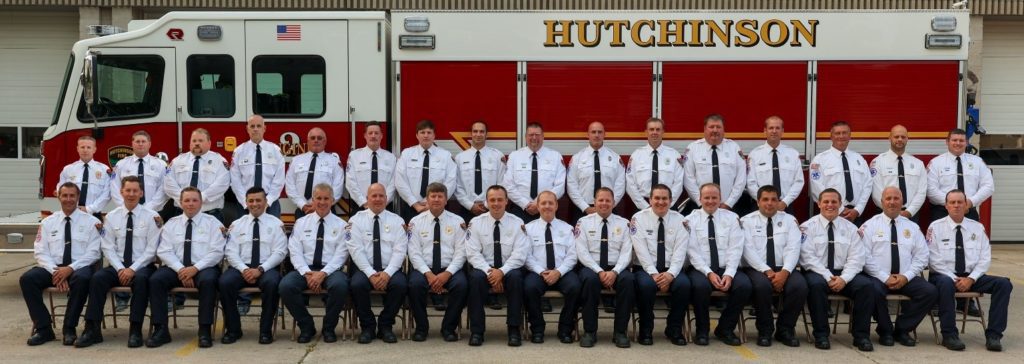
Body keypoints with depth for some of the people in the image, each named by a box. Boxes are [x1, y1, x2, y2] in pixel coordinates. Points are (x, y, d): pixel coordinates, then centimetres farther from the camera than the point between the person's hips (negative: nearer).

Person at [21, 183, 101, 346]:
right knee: (27, 279, -25)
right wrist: (55, 271, -13)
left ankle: (69, 329, -22)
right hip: (53, 267, 3)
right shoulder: (48, 222, 13)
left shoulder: (91, 222, 5)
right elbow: (41, 252, 6)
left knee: (82, 279, -38)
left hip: (79, 268, -3)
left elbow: (93, 253, -2)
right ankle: (43, 329, -16)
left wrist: (70, 268, -16)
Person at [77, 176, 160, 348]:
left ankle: (135, 330, -30)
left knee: (141, 279, -36)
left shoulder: (151, 217, -1)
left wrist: (133, 269, -16)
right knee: (97, 278, -26)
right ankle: (92, 329, -23)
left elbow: (151, 249, -6)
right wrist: (120, 269, -11)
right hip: (118, 266, 3)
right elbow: (108, 248, 4)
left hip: (142, 266, -3)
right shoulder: (111, 217, 8)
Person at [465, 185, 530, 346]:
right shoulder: (476, 223, 2)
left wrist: (502, 271, -22)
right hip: (484, 268, 0)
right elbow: (473, 253, -5)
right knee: (476, 277, -32)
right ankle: (476, 331, -23)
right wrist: (489, 271, -20)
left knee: (516, 277, -34)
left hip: (509, 270, 0)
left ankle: (514, 330, -23)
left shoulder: (517, 223, 0)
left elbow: (520, 254, -7)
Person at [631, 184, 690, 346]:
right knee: (646, 284, -34)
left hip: (671, 270, 2)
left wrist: (671, 273, -20)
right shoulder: (639, 218, 0)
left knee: (684, 284, -29)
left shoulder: (679, 220, 6)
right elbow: (641, 250, -10)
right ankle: (646, 330, -13)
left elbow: (680, 250, -4)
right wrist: (654, 273, -21)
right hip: (646, 269, -2)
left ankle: (674, 329, -8)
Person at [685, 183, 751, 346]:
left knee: (744, 285, -27)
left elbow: (735, 249, 1)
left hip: (726, 269, 2)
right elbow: (692, 251, -5)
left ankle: (725, 329, -5)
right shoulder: (691, 220, 4)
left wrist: (729, 274, -14)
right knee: (700, 286, -35)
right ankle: (702, 331, -10)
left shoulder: (732, 218, 9)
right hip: (700, 269, -2)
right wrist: (709, 273, -18)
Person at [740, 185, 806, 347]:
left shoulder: (789, 220, 11)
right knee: (762, 285, -36)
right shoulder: (747, 221, 5)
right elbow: (748, 250, -7)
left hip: (783, 269, 2)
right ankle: (764, 331, -12)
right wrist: (767, 271, -19)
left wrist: (785, 271, -19)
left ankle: (785, 329, -6)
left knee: (800, 285, -29)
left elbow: (793, 248, -1)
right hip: (757, 269, -2)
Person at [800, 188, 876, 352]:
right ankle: (821, 335, -23)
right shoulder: (808, 226, 2)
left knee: (866, 285, -25)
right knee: (816, 284, -36)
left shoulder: (850, 228, 11)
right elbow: (808, 257, -8)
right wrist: (828, 277, -19)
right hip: (818, 273, -3)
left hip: (844, 274, 3)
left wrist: (844, 278, -15)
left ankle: (861, 335, -14)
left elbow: (856, 258, 3)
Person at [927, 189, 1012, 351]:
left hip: (971, 277, 4)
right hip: (944, 276, -4)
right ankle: (949, 335, -29)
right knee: (946, 284, -39)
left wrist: (971, 279, -12)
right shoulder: (936, 227, 1)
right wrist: (954, 279, -16)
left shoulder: (978, 228, 10)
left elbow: (985, 259, 5)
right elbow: (934, 259, -6)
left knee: (1004, 284, -20)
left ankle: (993, 335, -17)